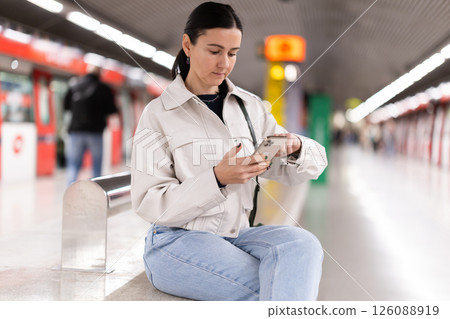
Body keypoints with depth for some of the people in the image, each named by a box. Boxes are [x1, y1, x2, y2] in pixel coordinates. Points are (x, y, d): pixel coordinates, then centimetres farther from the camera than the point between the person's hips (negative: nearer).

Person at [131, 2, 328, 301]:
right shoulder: (158, 114, -1)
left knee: (302, 243, -29)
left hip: (238, 234, 5)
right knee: (273, 290, -31)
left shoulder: (250, 107, 12)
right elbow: (150, 204, -8)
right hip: (177, 242, -4)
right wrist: (217, 179, -22)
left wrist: (296, 148, -14)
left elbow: (314, 163, 12)